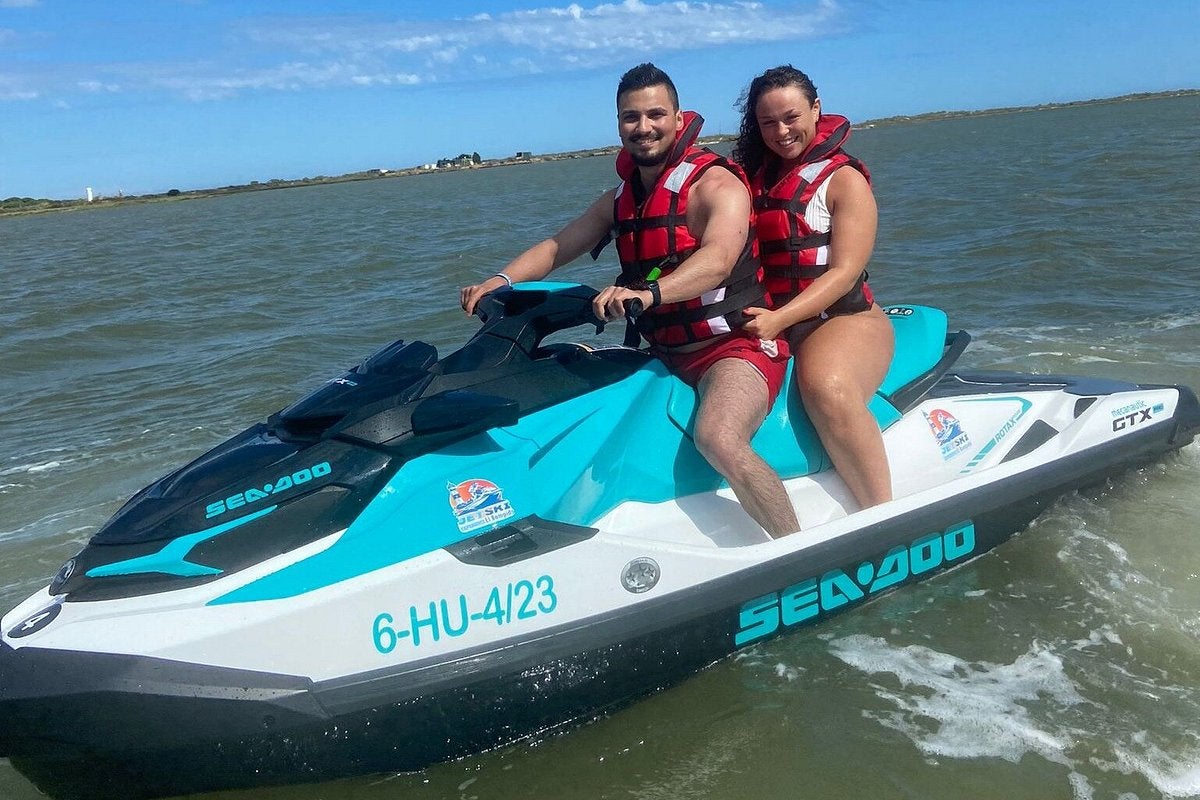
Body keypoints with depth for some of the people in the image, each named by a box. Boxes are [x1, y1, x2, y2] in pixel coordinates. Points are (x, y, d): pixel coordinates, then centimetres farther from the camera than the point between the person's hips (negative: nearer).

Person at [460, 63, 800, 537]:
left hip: (735, 344, -8)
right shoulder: (619, 199, 13)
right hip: (664, 355, 8)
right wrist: (500, 281, -5)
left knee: (719, 441, -34)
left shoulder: (716, 184, -11)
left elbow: (719, 259, -29)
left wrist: (648, 293, -48)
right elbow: (556, 247, 14)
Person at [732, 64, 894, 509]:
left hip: (845, 318, -4)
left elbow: (844, 272, -8)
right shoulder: (751, 175, 18)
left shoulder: (844, 179, 2)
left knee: (827, 388, -36)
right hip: (767, 322, 4)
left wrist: (780, 318, -22)